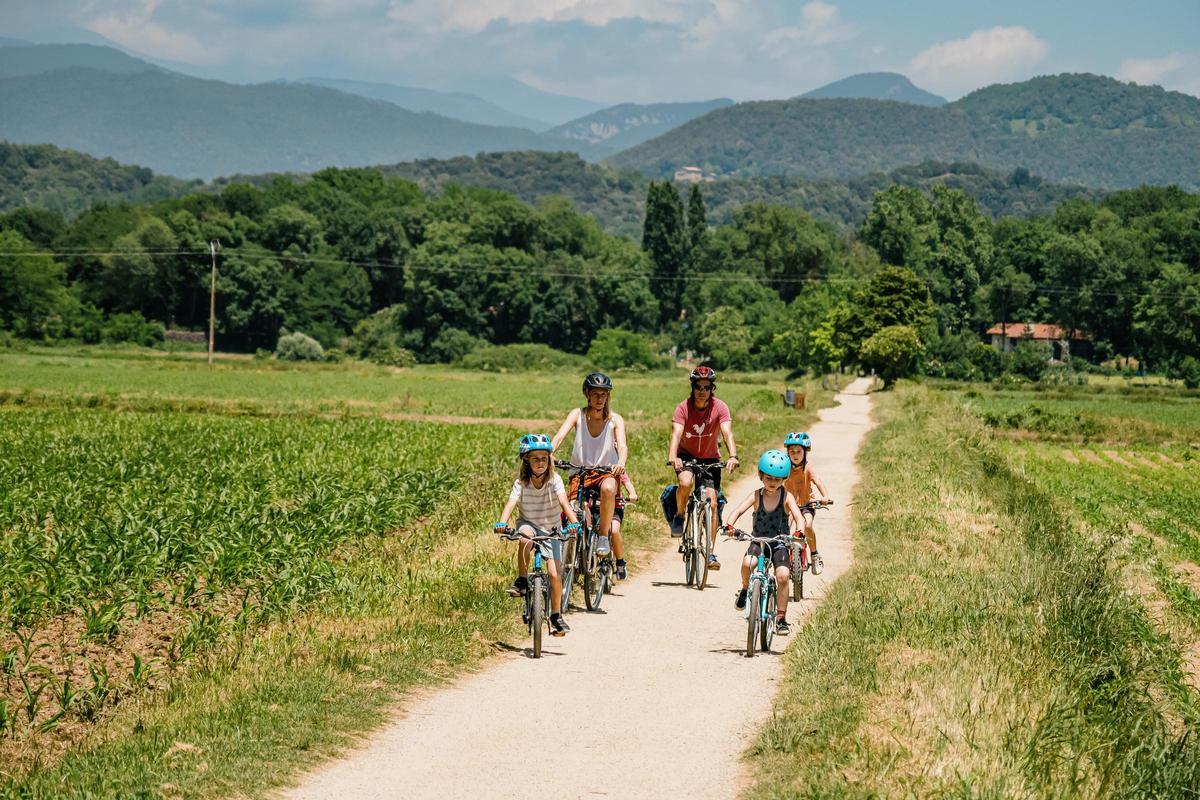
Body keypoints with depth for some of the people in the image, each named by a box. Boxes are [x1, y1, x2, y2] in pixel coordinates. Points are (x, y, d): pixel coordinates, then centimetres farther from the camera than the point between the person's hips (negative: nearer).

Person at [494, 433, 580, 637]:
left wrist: (573, 521, -46)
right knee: (526, 537, -38)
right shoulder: (521, 483, -12)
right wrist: (502, 522, -46)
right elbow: (511, 503, -26)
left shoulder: (554, 480, -13)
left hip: (551, 530, 0)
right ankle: (522, 581, -21)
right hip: (528, 525, 0)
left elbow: (564, 501, -28)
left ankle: (556, 616, 5)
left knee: (555, 574, -11)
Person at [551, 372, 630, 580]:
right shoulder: (578, 415, -5)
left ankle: (603, 538, -23)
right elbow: (560, 435, -20)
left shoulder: (615, 419, -6)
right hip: (580, 473, 1)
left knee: (608, 488, -37)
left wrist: (621, 463, -44)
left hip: (606, 472, -1)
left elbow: (622, 445, -21)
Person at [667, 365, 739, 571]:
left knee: (711, 502, -11)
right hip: (686, 455, -1)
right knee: (685, 482, -33)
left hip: (710, 458, 1)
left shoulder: (720, 408, -16)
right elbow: (676, 433, -31)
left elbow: (727, 432, -29)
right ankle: (679, 516, -4)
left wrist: (733, 456, -47)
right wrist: (672, 457, -50)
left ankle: (710, 553, -4)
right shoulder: (683, 408, -18)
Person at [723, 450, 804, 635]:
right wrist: (730, 525, -34)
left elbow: (797, 515, -20)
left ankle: (781, 618, -7)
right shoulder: (757, 495, -3)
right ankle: (745, 589, 2)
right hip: (759, 541, 1)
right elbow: (739, 510, -15)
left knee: (783, 575, -21)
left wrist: (798, 531, -41)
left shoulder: (786, 497, -6)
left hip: (780, 544, -1)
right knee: (747, 563, -31)